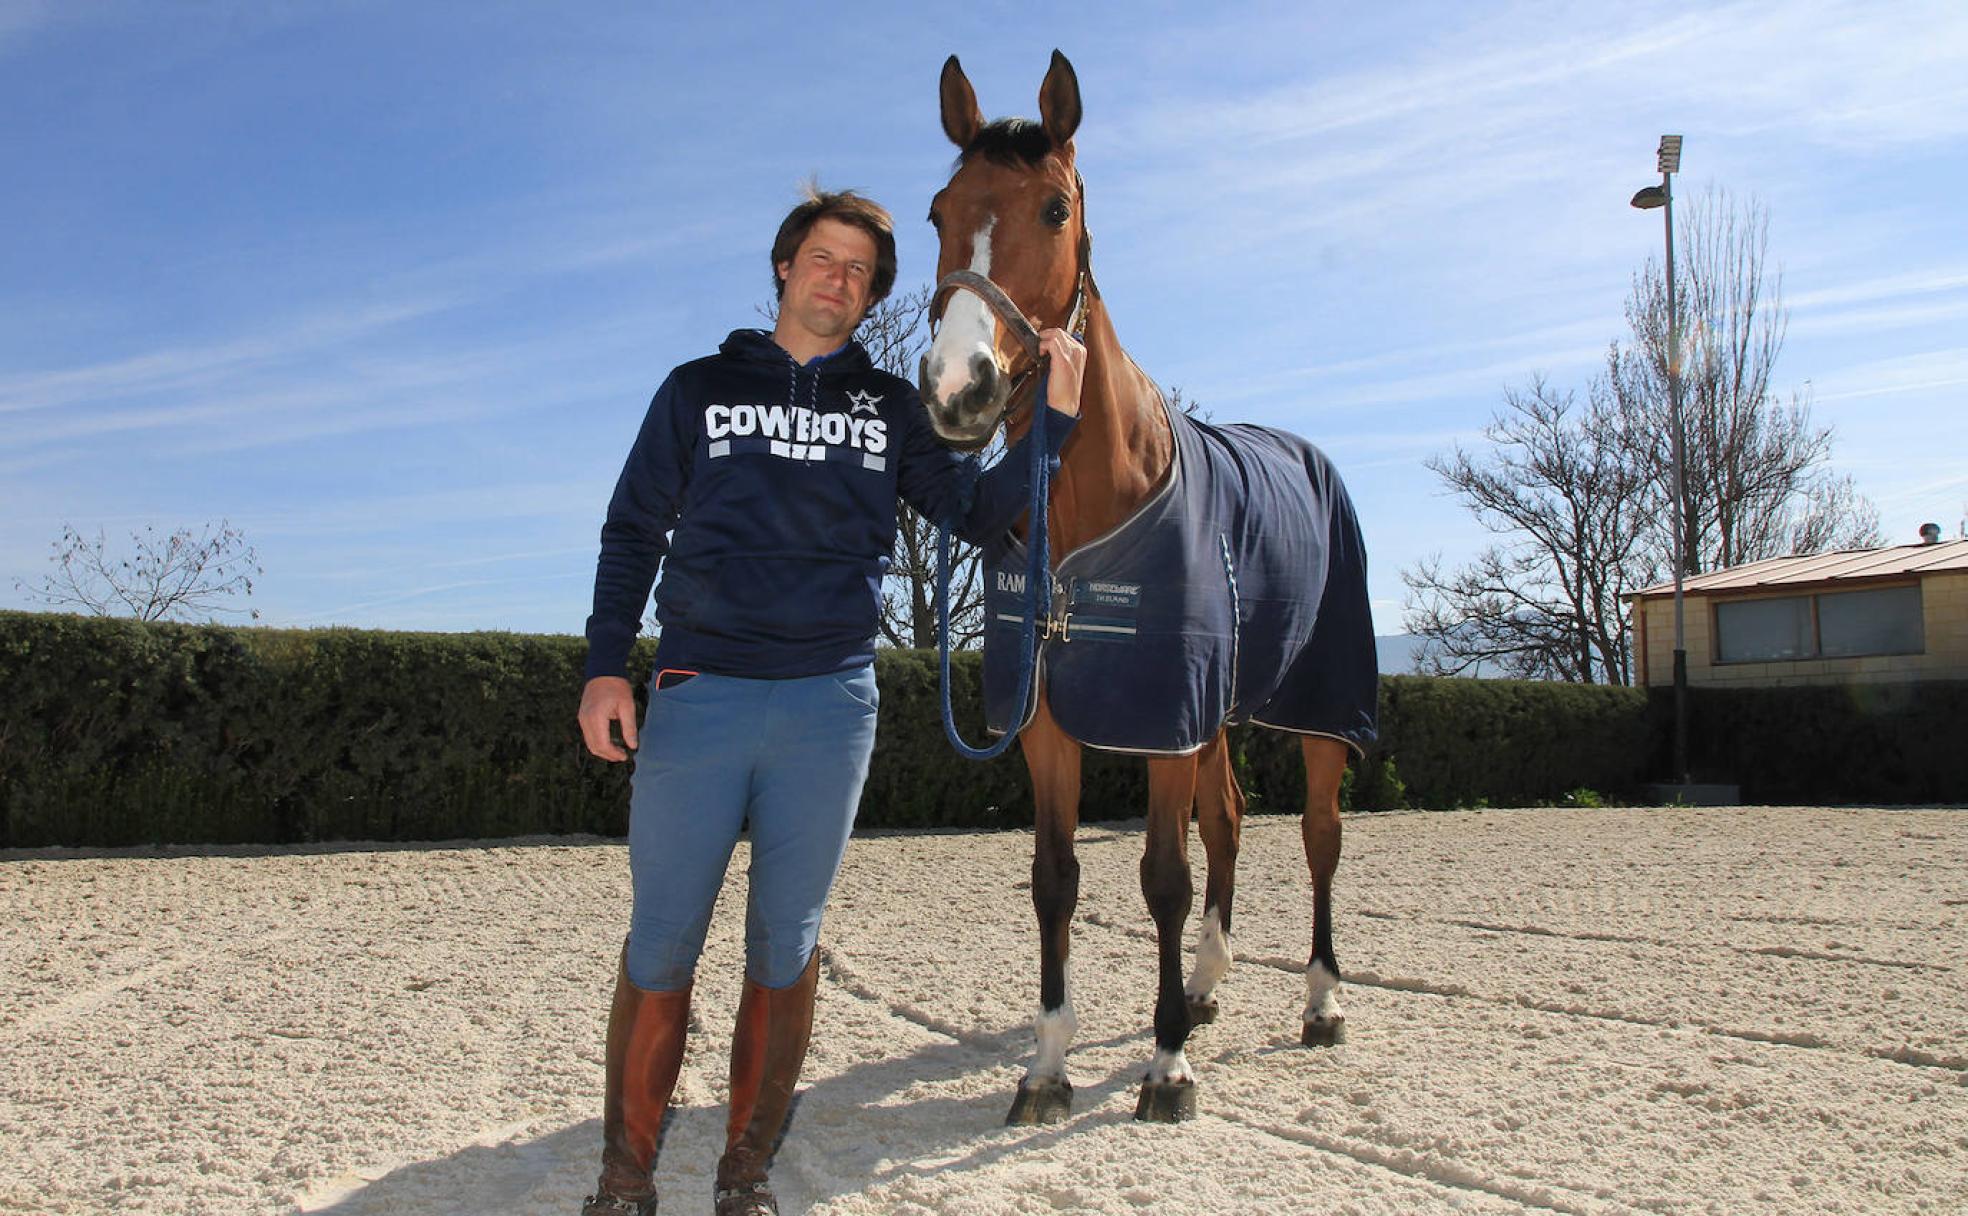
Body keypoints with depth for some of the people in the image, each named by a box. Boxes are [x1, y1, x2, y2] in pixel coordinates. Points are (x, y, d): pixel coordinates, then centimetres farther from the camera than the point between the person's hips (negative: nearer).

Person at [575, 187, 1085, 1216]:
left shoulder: (889, 409, 14)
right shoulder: (701, 387, 11)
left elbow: (977, 512, 11)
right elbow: (632, 531, 9)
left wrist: (1055, 419, -2)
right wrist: (606, 666, -2)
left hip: (831, 705, 1)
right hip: (698, 694, -1)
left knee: (786, 948, 7)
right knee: (660, 946, 1)